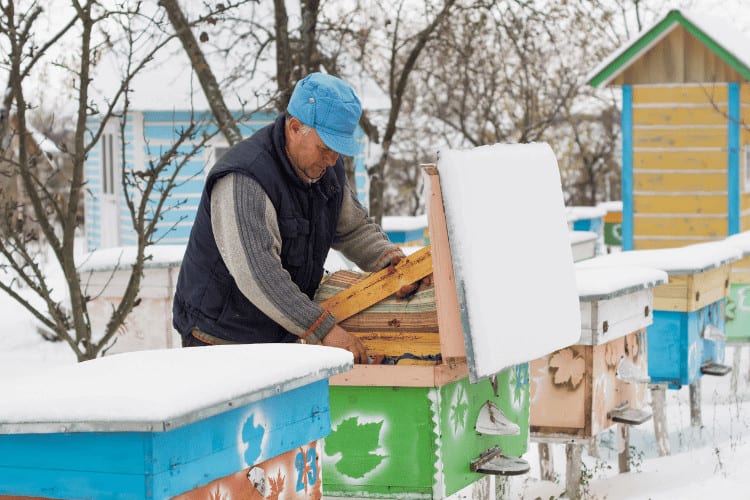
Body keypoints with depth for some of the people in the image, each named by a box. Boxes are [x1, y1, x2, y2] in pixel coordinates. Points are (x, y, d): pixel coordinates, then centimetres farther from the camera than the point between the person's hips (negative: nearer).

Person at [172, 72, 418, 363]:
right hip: (221, 338, -7)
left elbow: (354, 228, 18)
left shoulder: (327, 170, 1)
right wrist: (325, 330, -37)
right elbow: (256, 273, -35)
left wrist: (391, 260, -4)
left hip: (280, 339, 7)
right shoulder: (242, 181, -26)